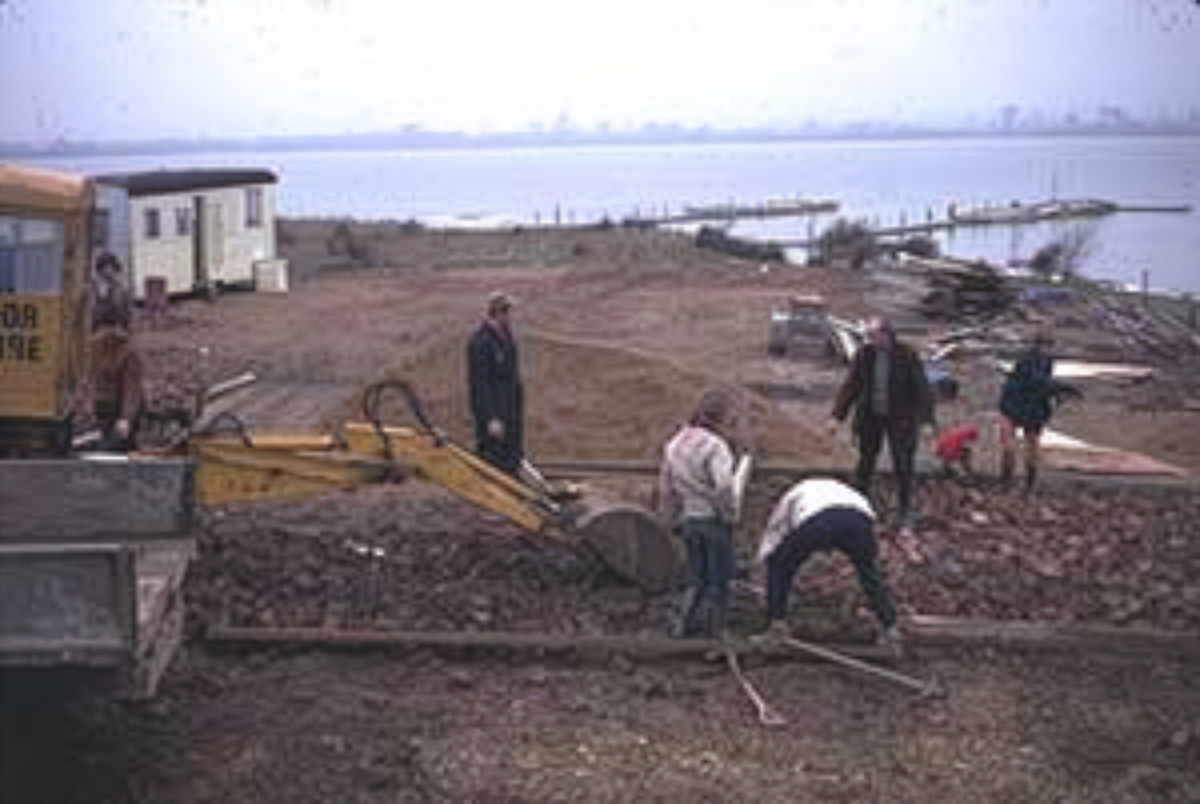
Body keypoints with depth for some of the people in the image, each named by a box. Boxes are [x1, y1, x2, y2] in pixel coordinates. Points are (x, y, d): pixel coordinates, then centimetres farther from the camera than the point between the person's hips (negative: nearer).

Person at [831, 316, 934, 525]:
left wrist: (925, 418, -10)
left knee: (902, 463, 4)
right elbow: (851, 386, 4)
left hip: (899, 419, -2)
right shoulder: (864, 355, -4)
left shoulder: (908, 356, -11)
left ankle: (905, 508, 18)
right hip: (870, 418, 3)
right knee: (866, 460, 9)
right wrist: (839, 414, 3)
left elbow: (921, 388, -6)